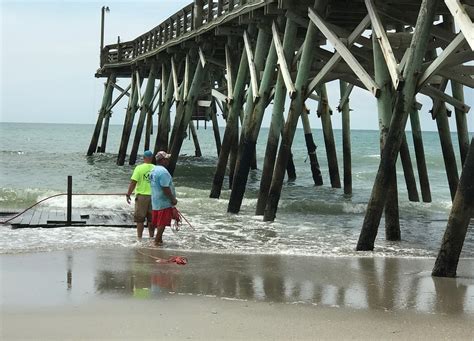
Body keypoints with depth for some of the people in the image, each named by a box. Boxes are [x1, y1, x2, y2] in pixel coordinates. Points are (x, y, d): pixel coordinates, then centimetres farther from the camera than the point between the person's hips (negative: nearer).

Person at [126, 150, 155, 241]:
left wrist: (128, 194, -3)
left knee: (140, 219, 5)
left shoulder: (139, 168, -9)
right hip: (153, 196, 3)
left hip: (142, 195, -3)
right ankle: (151, 237, 19)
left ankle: (139, 237, 4)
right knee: (151, 219, 13)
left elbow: (133, 182, -11)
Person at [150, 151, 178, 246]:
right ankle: (157, 241, -2)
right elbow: (165, 188, -23)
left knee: (160, 223, 15)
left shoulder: (154, 170, 14)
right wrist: (173, 199, -14)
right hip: (164, 202, -10)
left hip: (156, 201, 10)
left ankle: (159, 239, 22)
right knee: (162, 223, -4)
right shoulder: (163, 171, -19)